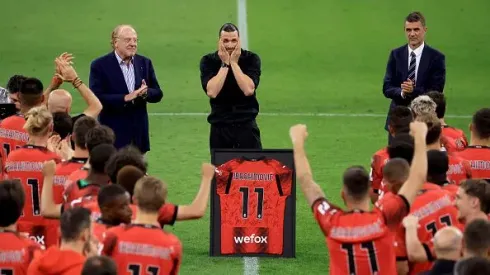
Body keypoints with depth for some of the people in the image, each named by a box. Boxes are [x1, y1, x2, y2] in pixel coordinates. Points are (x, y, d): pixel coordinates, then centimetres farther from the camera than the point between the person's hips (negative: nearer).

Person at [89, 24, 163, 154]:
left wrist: (146, 92, -13)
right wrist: (125, 98, -22)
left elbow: (157, 94, 11)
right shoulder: (100, 65, -5)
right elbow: (96, 98, -14)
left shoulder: (145, 63, 9)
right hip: (113, 134, -5)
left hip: (139, 134, 5)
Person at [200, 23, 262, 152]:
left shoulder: (251, 59, -3)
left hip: (246, 124, -1)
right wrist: (224, 64, -15)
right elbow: (212, 92, -16)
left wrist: (234, 62, -15)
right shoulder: (208, 61, -2)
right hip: (219, 126, 1)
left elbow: (249, 90, -17)